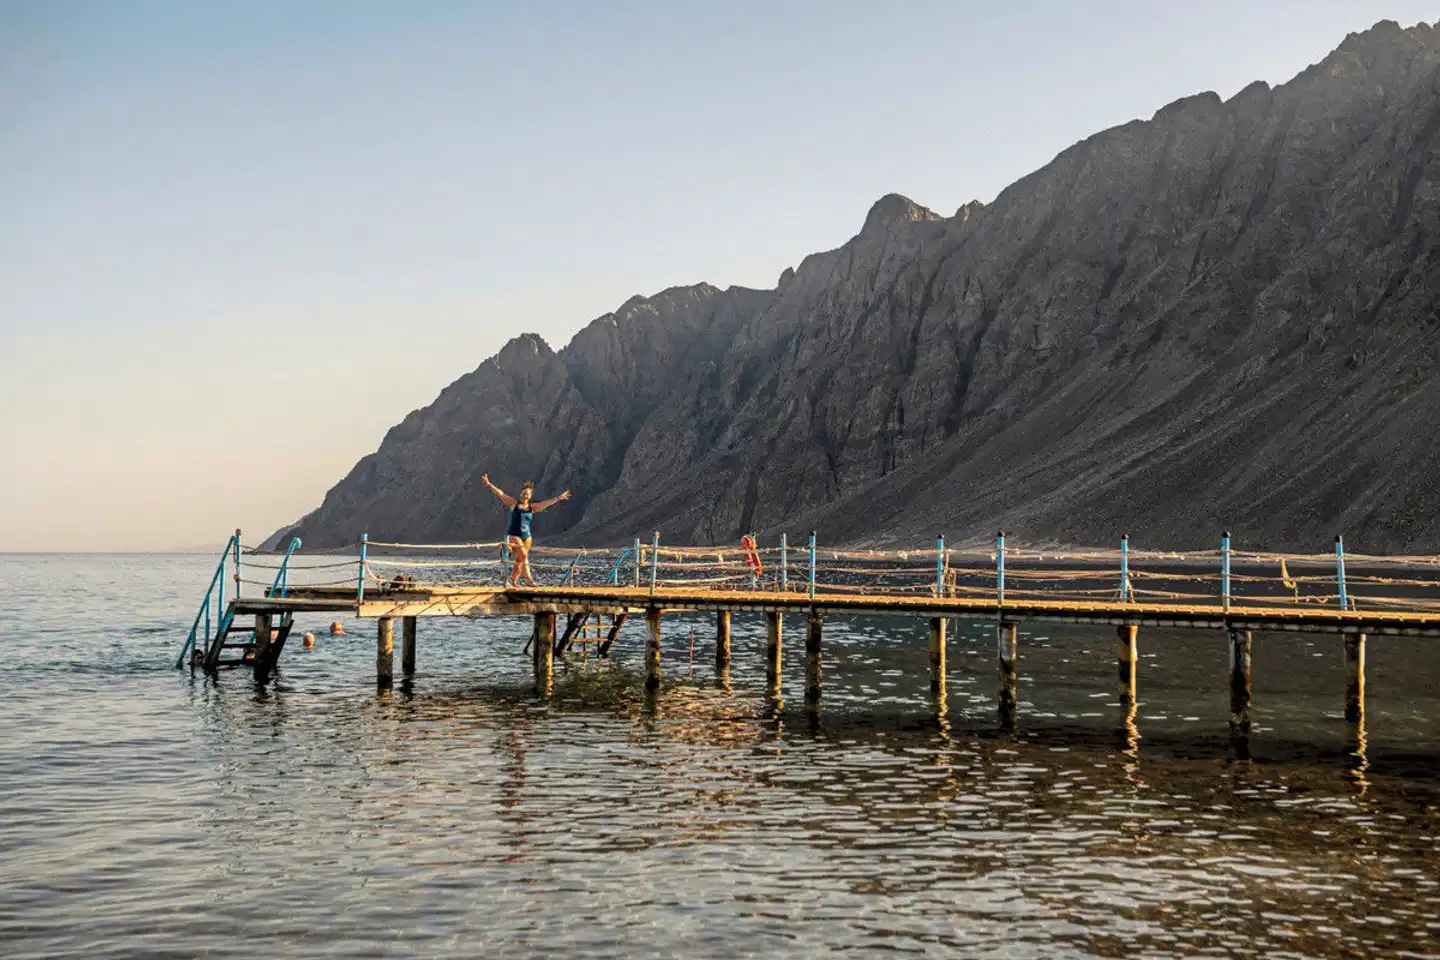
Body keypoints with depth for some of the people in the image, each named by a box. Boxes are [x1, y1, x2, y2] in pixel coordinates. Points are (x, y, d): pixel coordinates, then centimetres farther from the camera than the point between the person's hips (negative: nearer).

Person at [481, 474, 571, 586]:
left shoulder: (532, 507, 7)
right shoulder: (514, 503, 0)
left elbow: (547, 503, 5)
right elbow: (500, 494, -6)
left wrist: (558, 498, -2)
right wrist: (488, 484, -13)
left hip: (526, 537, 4)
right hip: (514, 535, -4)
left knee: (519, 560, 6)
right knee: (524, 556, -17)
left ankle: (514, 582, 14)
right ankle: (530, 580, -21)